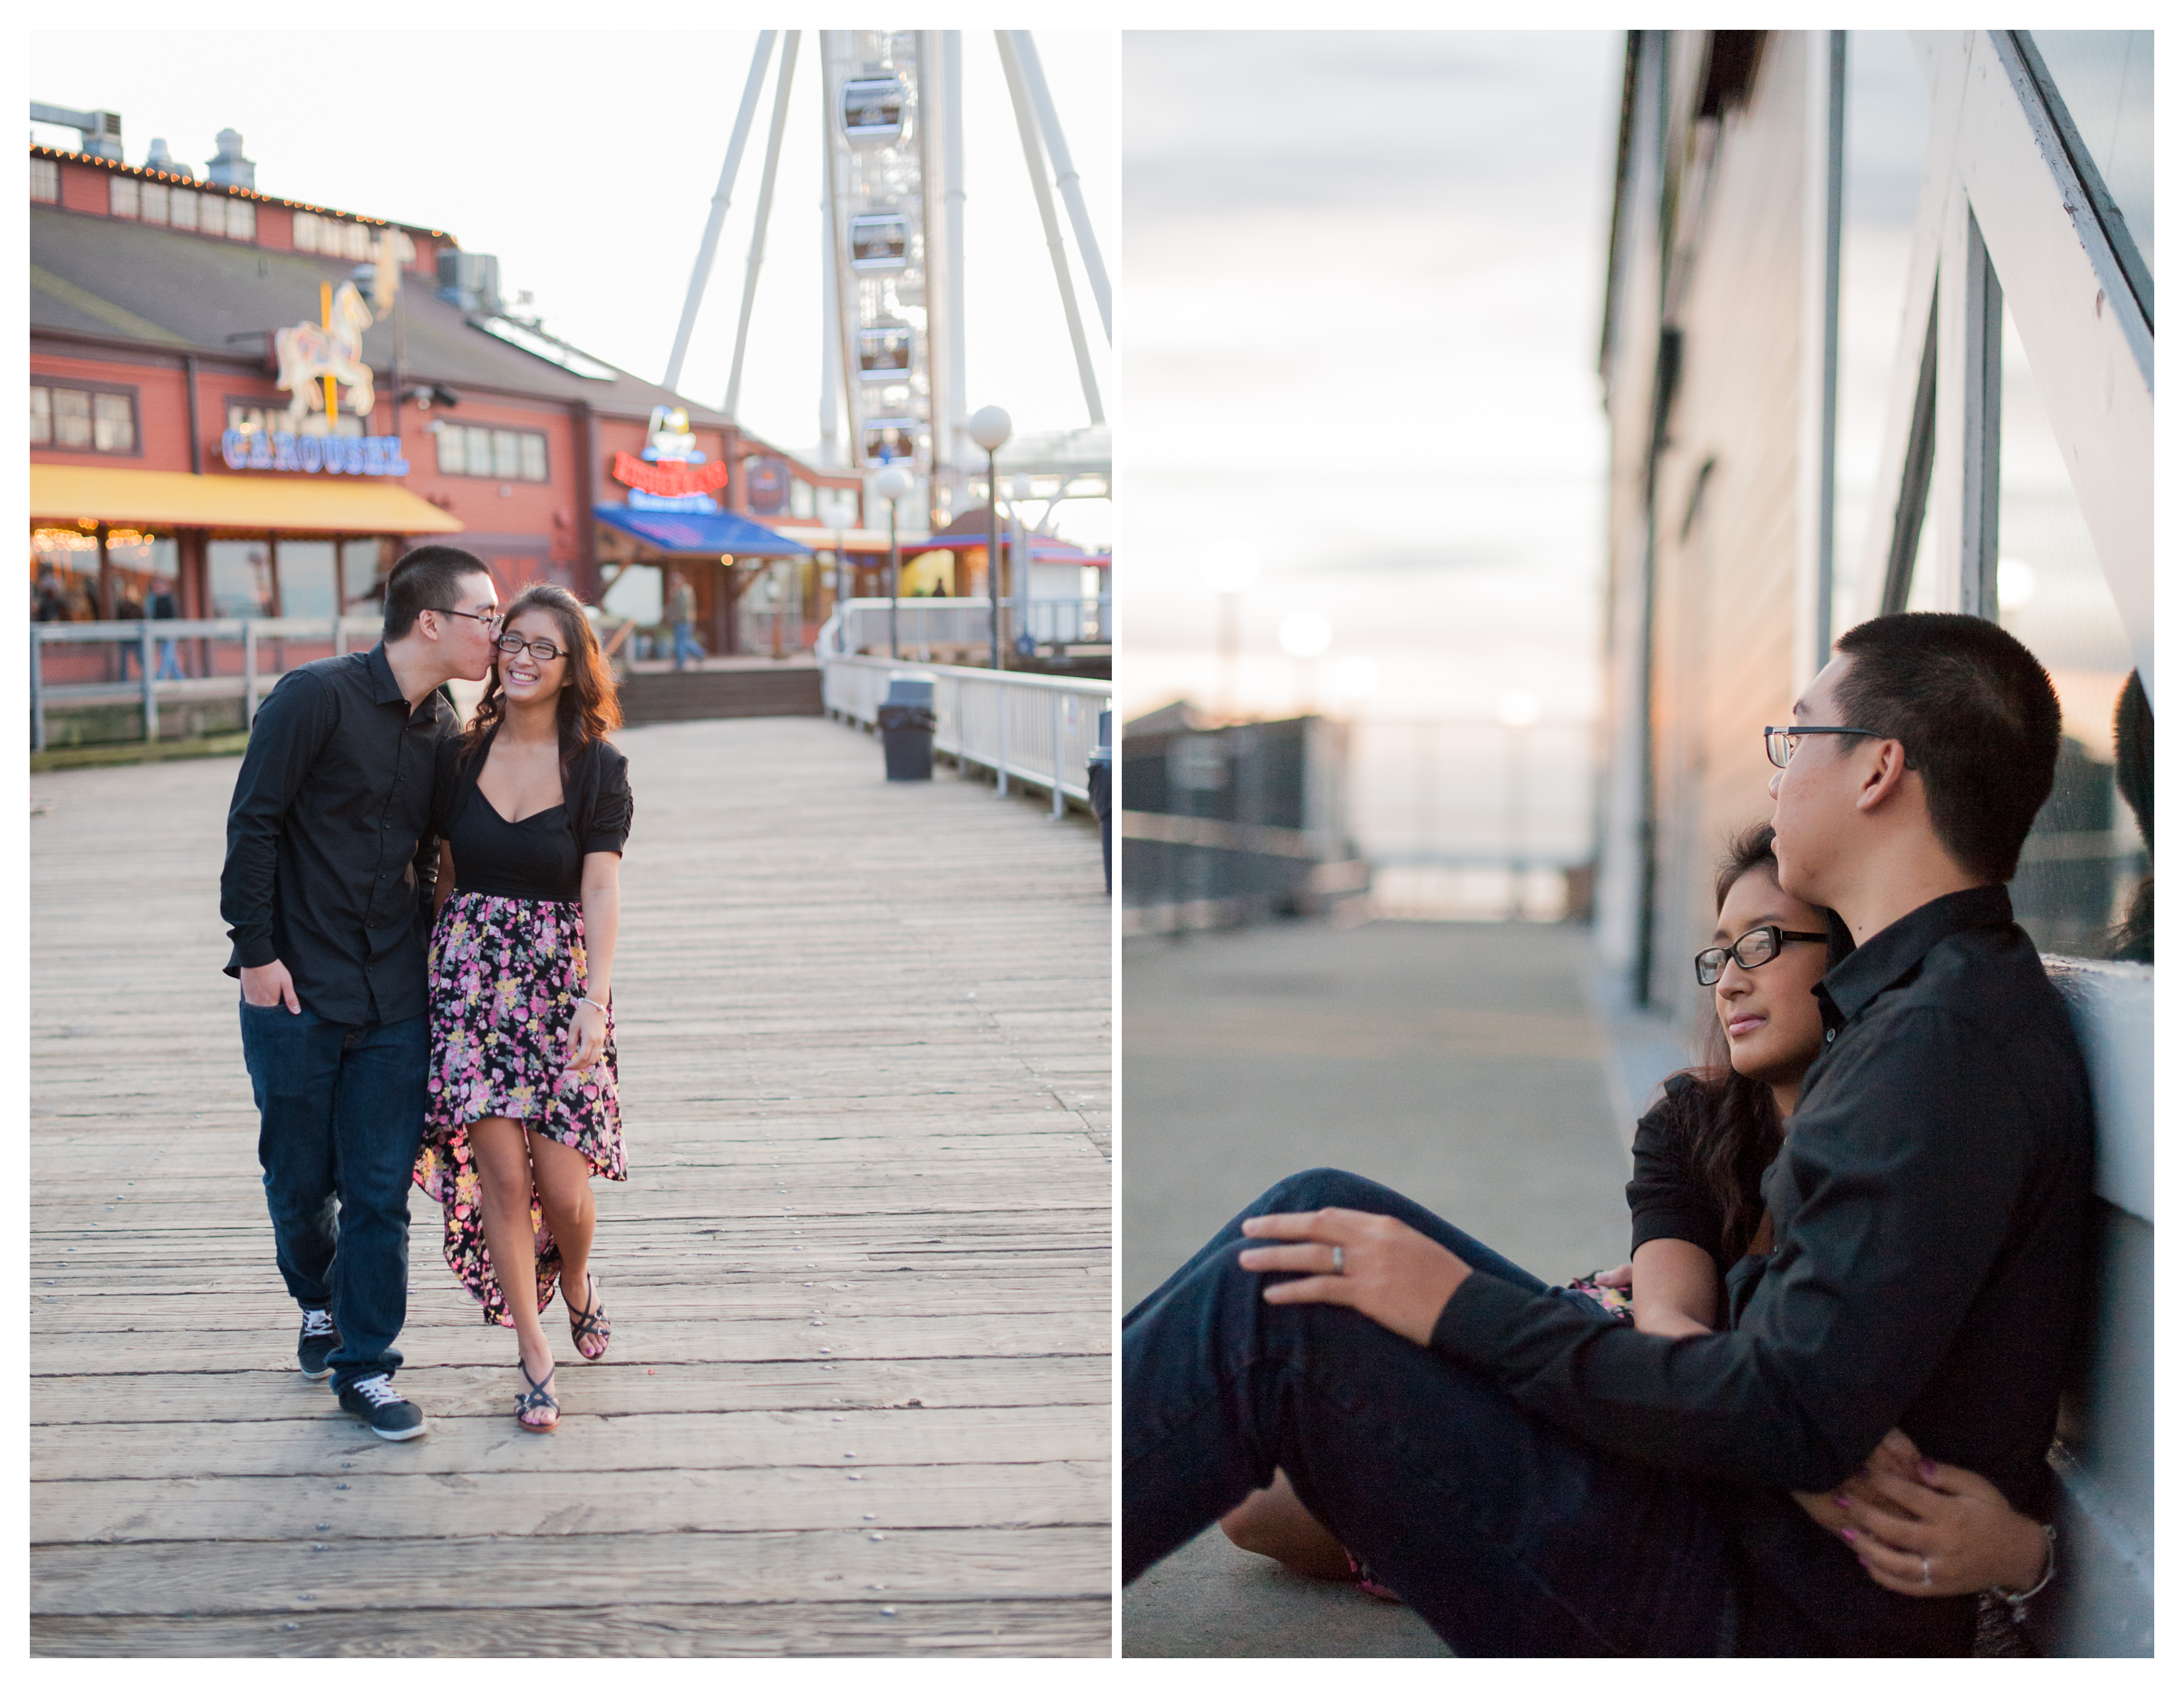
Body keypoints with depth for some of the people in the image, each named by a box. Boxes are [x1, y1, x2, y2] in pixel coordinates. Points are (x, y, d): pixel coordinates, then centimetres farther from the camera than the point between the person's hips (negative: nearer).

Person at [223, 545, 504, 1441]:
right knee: (299, 1181, 8)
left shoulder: (444, 729, 7)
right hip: (296, 992, -4)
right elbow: (254, 823, -11)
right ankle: (320, 1302, 37)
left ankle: (366, 1367, 12)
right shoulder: (317, 695, -11)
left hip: (395, 996, 4)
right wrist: (255, 950, -12)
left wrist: (437, 952, 11)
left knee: (382, 1189, 2)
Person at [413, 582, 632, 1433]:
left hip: (560, 979, -1)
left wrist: (595, 999, -20)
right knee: (501, 1174, -3)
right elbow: (445, 875, 13)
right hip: (471, 974, 2)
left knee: (563, 1188, -4)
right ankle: (534, 1356, 12)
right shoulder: (458, 757, 6)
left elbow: (601, 891, -9)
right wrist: (434, 974, 13)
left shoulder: (598, 768, -1)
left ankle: (576, 1285, 31)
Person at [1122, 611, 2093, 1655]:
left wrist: (1467, 1312, -19)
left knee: (1277, 1305, -16)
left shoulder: (1947, 1039, -20)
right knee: (1319, 1218, 7)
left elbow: (1798, 1424, -25)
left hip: (1766, 1621, -10)